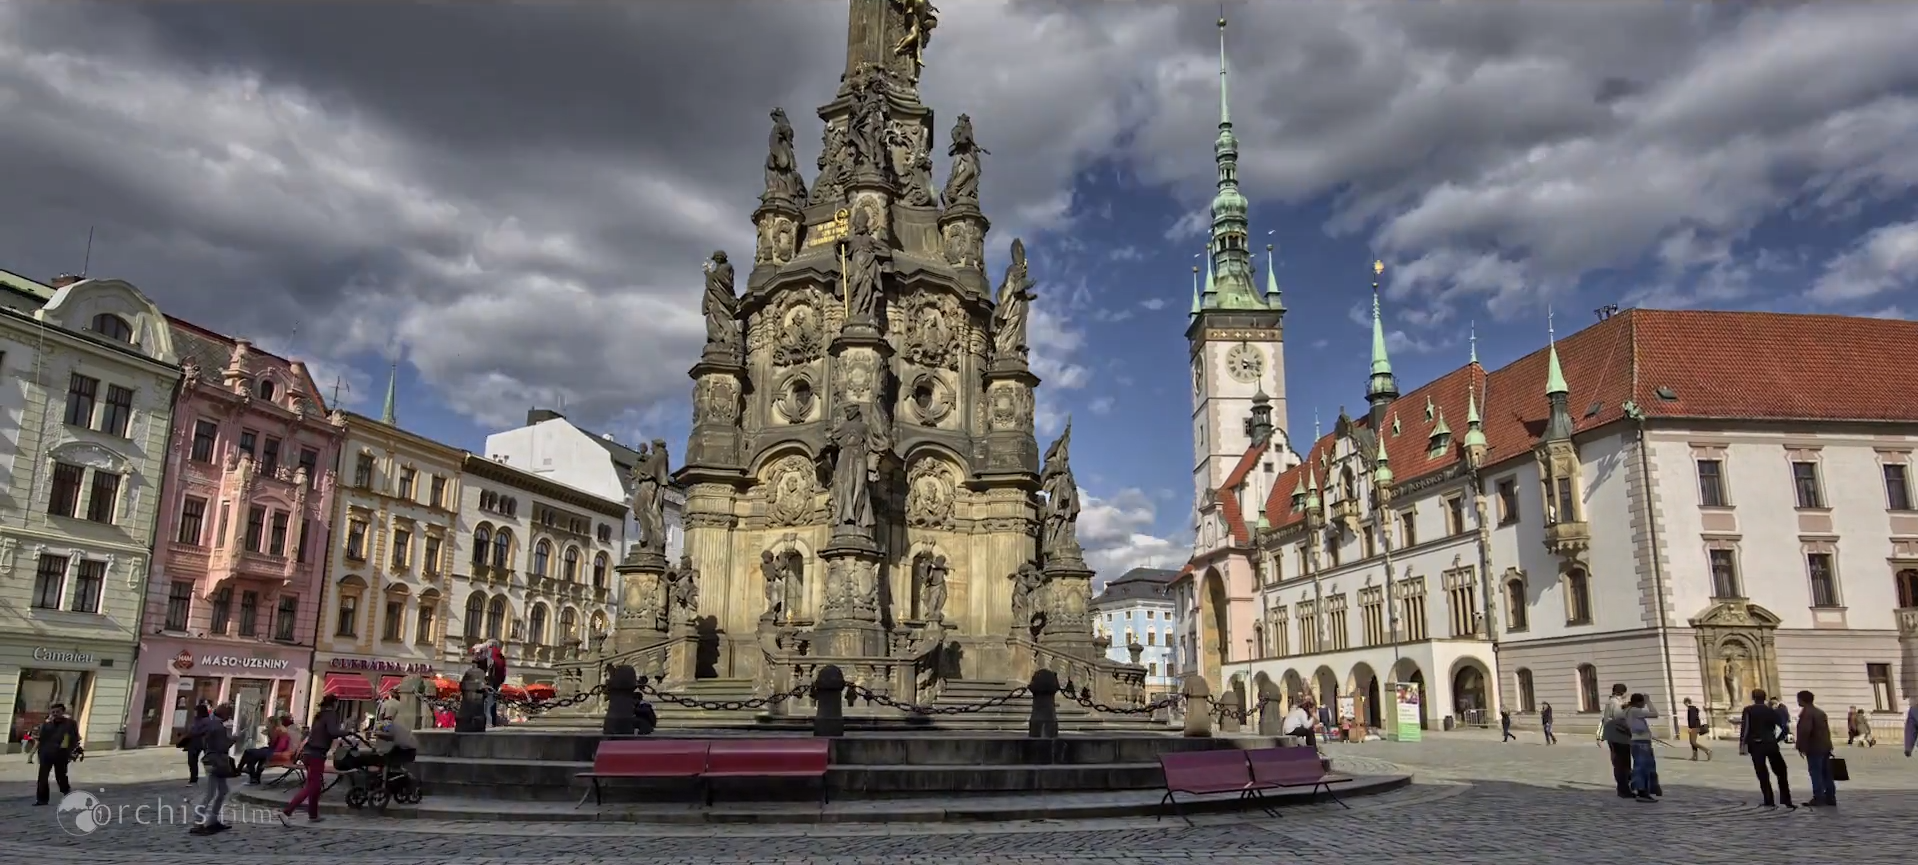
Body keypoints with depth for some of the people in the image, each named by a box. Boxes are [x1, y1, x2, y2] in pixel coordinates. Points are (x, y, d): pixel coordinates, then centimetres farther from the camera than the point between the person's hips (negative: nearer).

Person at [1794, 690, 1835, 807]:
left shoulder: (1806, 712, -14)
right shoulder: (1820, 712, 17)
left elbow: (1805, 731, -23)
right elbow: (1826, 730, 19)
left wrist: (1801, 746, -15)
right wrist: (1827, 744, 21)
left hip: (1814, 748, -9)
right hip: (1825, 746, 9)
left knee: (1816, 773, -6)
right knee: (1826, 773, 12)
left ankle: (1818, 799, -7)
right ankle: (1830, 798, 14)